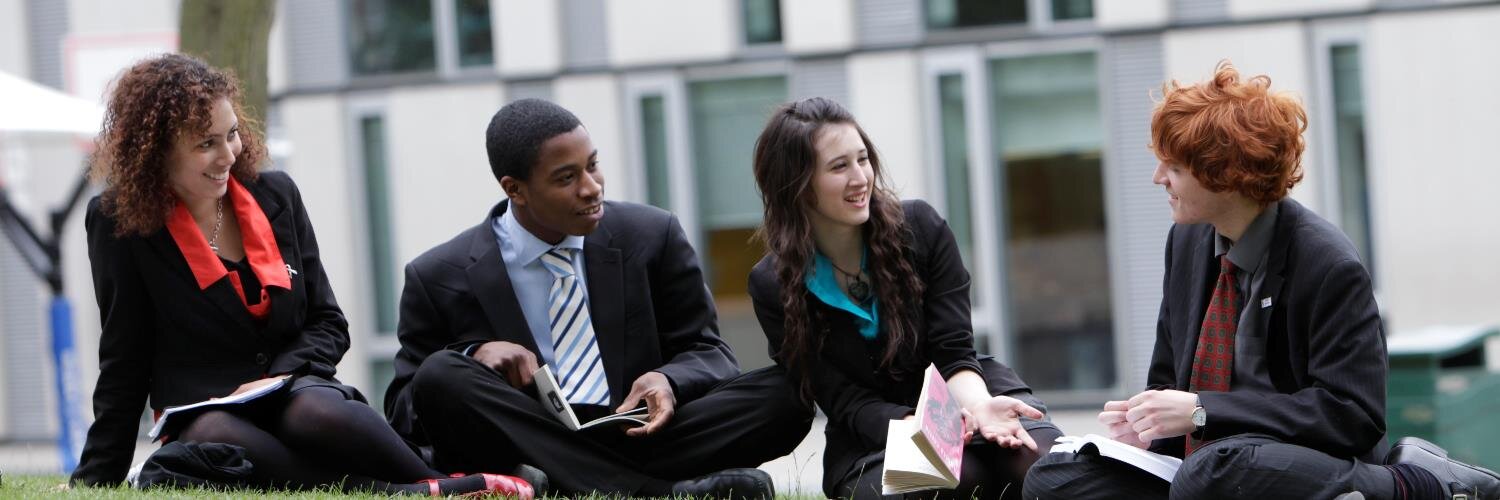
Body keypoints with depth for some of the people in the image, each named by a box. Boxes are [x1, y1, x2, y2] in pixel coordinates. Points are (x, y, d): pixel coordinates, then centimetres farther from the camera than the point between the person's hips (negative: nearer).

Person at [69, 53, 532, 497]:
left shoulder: (276, 195, 10)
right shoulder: (120, 223, 1)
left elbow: (329, 324, 12)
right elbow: (124, 364, 5)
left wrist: (279, 376, -8)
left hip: (291, 391, 2)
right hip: (203, 413, -2)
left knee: (315, 413, -37)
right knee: (215, 439, -40)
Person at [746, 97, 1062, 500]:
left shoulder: (920, 227, -7)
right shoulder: (773, 286, -9)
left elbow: (954, 353, -8)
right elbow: (846, 402, -12)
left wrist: (979, 406, -32)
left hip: (968, 391, 2)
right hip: (873, 436, -2)